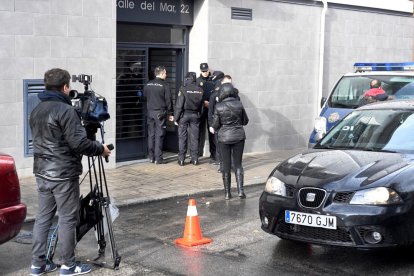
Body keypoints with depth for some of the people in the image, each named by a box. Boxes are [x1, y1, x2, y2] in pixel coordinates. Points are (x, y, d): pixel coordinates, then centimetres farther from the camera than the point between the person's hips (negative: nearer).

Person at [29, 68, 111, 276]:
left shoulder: (36, 111, 11)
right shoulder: (65, 110, -17)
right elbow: (78, 143, -20)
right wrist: (101, 149, -5)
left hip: (42, 172, 8)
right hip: (63, 174, -8)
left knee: (43, 216, 12)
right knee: (67, 219, 1)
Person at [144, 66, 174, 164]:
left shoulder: (147, 85, 6)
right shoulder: (164, 85, -9)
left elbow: (144, 97, 14)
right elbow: (168, 101, -7)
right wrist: (170, 114, 0)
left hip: (150, 112, 5)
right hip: (160, 113, -5)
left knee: (151, 135, 11)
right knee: (159, 135, -2)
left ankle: (151, 157, 14)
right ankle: (158, 158, -2)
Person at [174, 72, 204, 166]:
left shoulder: (183, 89, -12)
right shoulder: (200, 90, -1)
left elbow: (179, 105, -12)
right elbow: (201, 105, 4)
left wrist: (176, 118, -5)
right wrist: (199, 116, 13)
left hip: (184, 115, -3)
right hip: (195, 115, 3)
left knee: (182, 137, 4)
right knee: (194, 138, 9)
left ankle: (181, 159, 5)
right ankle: (195, 159, 11)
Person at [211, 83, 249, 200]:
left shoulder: (219, 107, -10)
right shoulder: (239, 104, -5)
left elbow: (215, 125, -4)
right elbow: (245, 121, 6)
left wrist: (214, 129, 17)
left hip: (224, 137, -1)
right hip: (239, 136, 1)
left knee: (226, 165, 8)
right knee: (238, 164, 10)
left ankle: (227, 192, 12)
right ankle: (240, 190, -2)